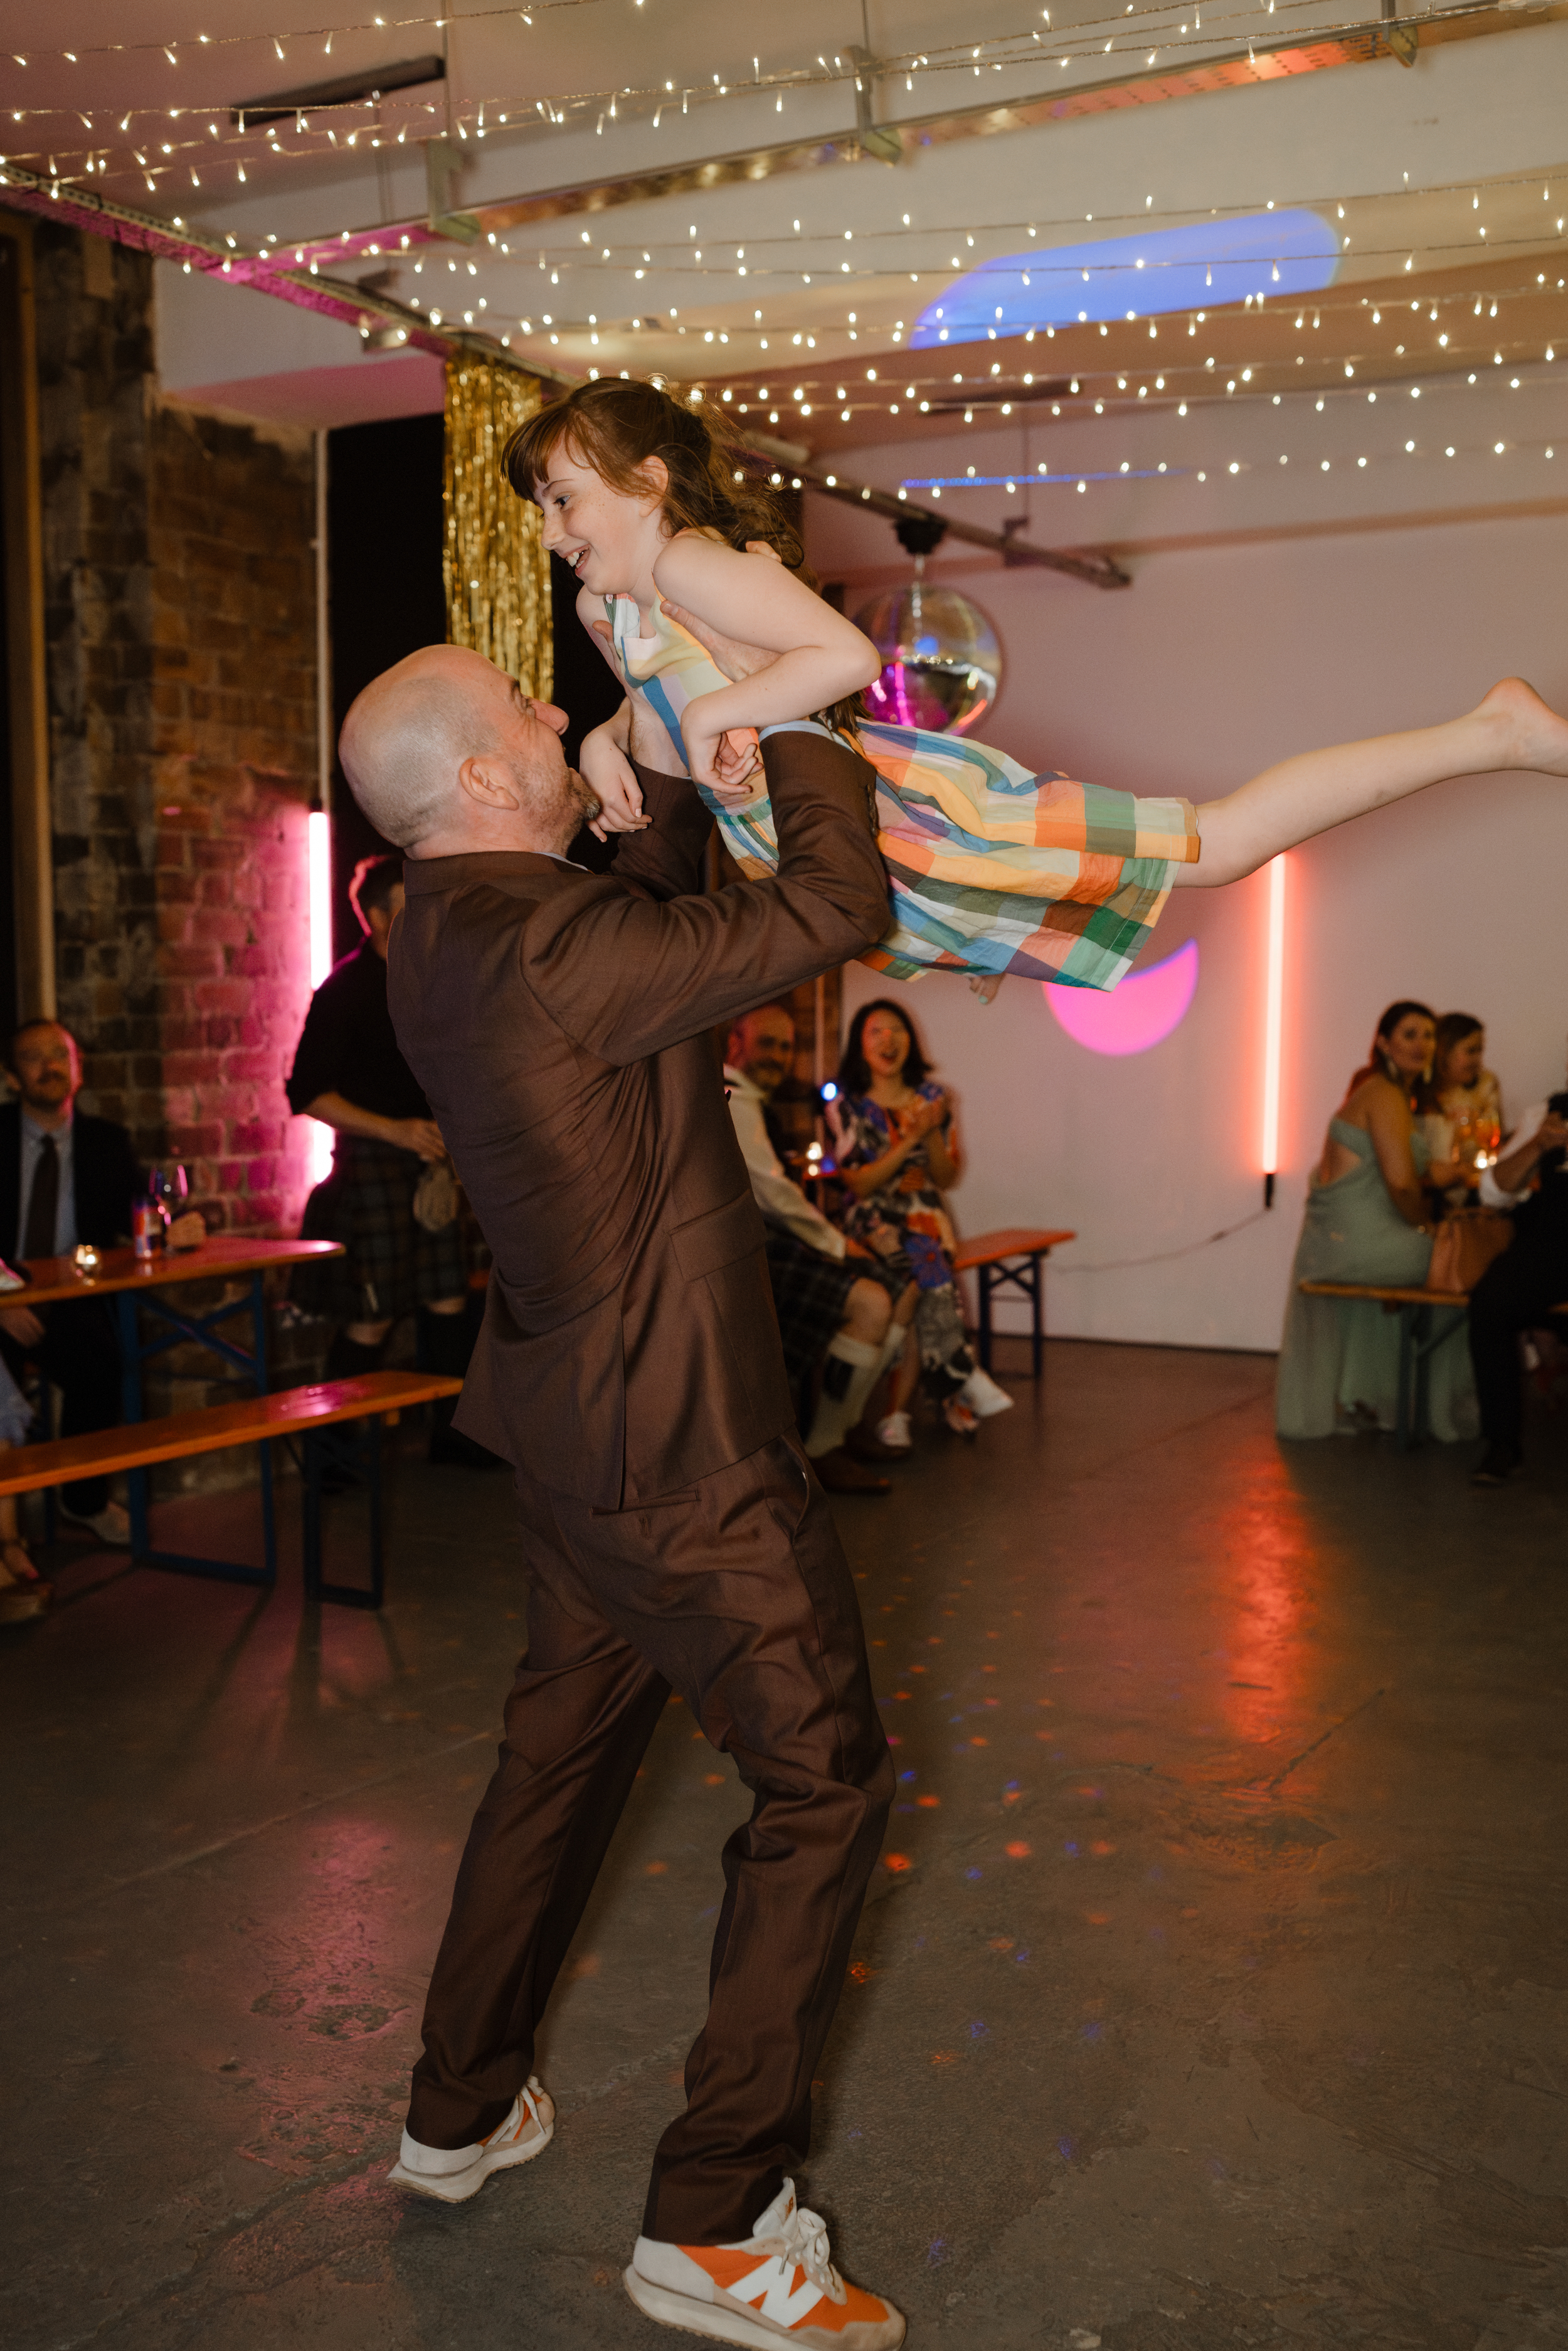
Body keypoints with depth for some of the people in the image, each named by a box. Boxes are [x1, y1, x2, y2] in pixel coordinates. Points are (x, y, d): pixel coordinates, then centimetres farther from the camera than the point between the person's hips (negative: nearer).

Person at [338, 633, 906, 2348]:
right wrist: (796, 731, -5)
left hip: (577, 1426, 10)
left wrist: (677, 789, 11)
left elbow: (646, 917, 22)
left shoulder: (447, 935, 5)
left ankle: (460, 2113, 38)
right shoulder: (544, 950, -24)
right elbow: (835, 908, -20)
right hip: (679, 1443, -9)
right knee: (820, 1774, 2)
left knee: (561, 1752, 22)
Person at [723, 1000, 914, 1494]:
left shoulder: (750, 1101, 23)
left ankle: (847, 1422, 14)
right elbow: (771, 1191, -20)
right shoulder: (734, 1101, -13)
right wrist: (834, 1243, -9)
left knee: (902, 1293, 7)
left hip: (772, 1238, 11)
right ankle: (823, 1450, -16)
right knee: (870, 1303, -26)